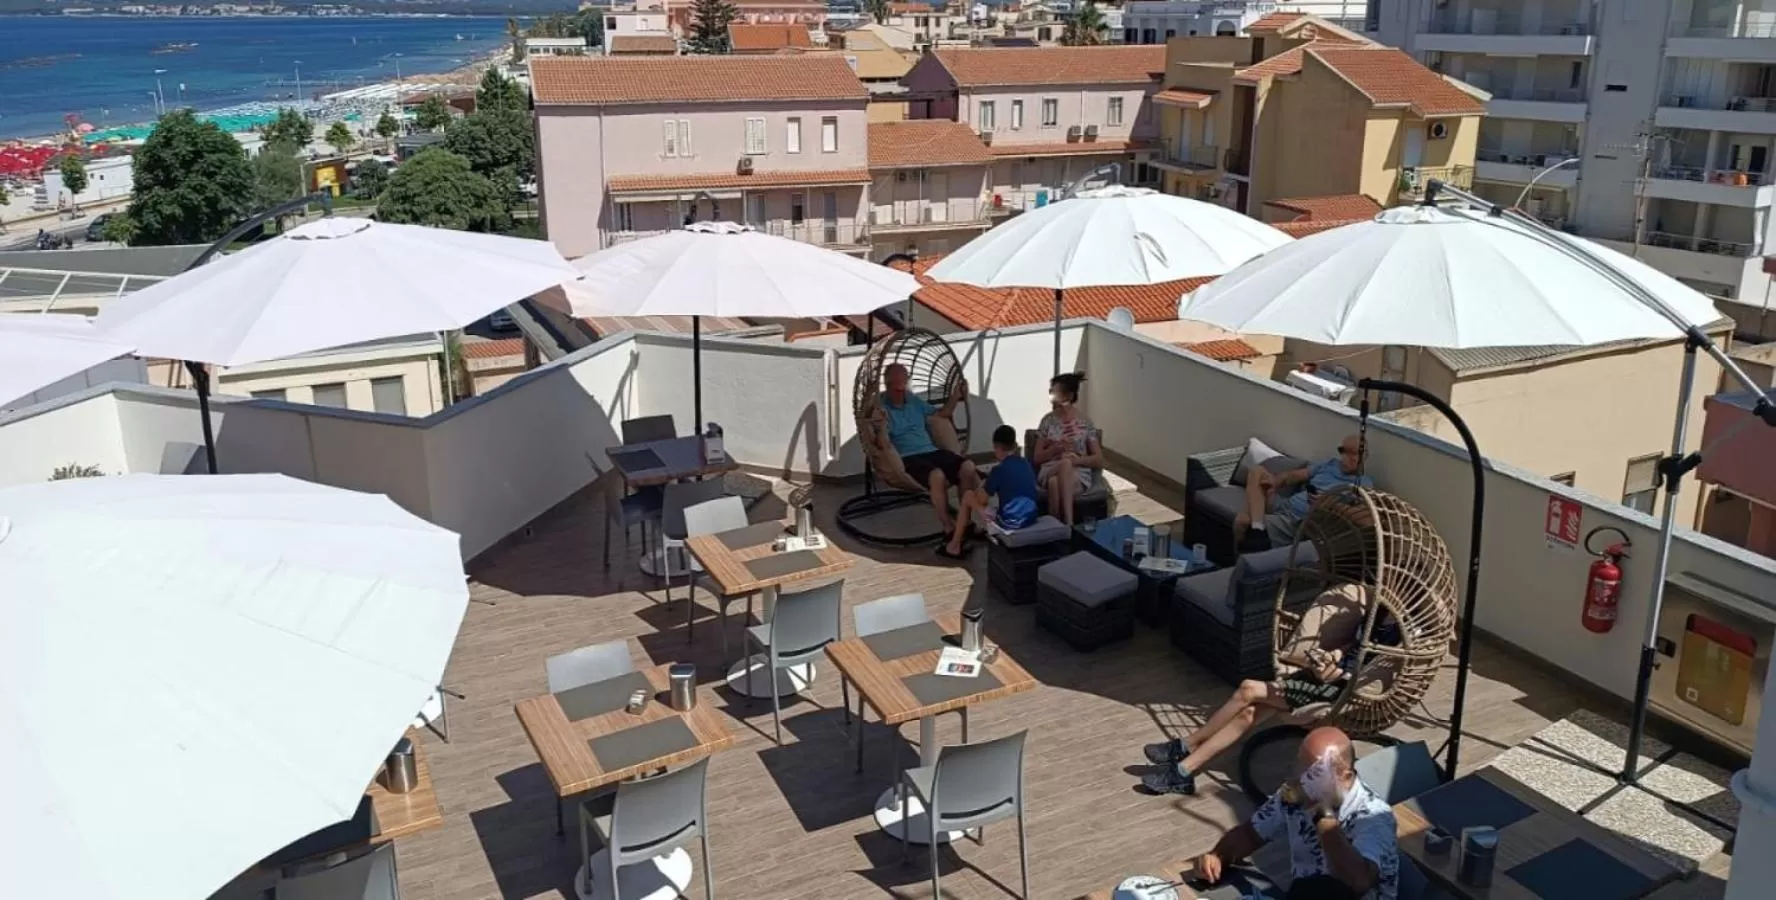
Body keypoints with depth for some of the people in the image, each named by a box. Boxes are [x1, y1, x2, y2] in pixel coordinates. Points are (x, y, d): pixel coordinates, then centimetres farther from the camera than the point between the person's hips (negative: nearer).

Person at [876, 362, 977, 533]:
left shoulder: (914, 400, 16)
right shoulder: (880, 407, -4)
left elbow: (942, 414, 28)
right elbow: (884, 446, -14)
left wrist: (955, 397, 12)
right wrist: (882, 425, -34)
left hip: (931, 451, 7)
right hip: (907, 458, -7)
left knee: (968, 467, -18)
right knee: (937, 475, -36)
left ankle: (965, 519, -12)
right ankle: (949, 528, -27)